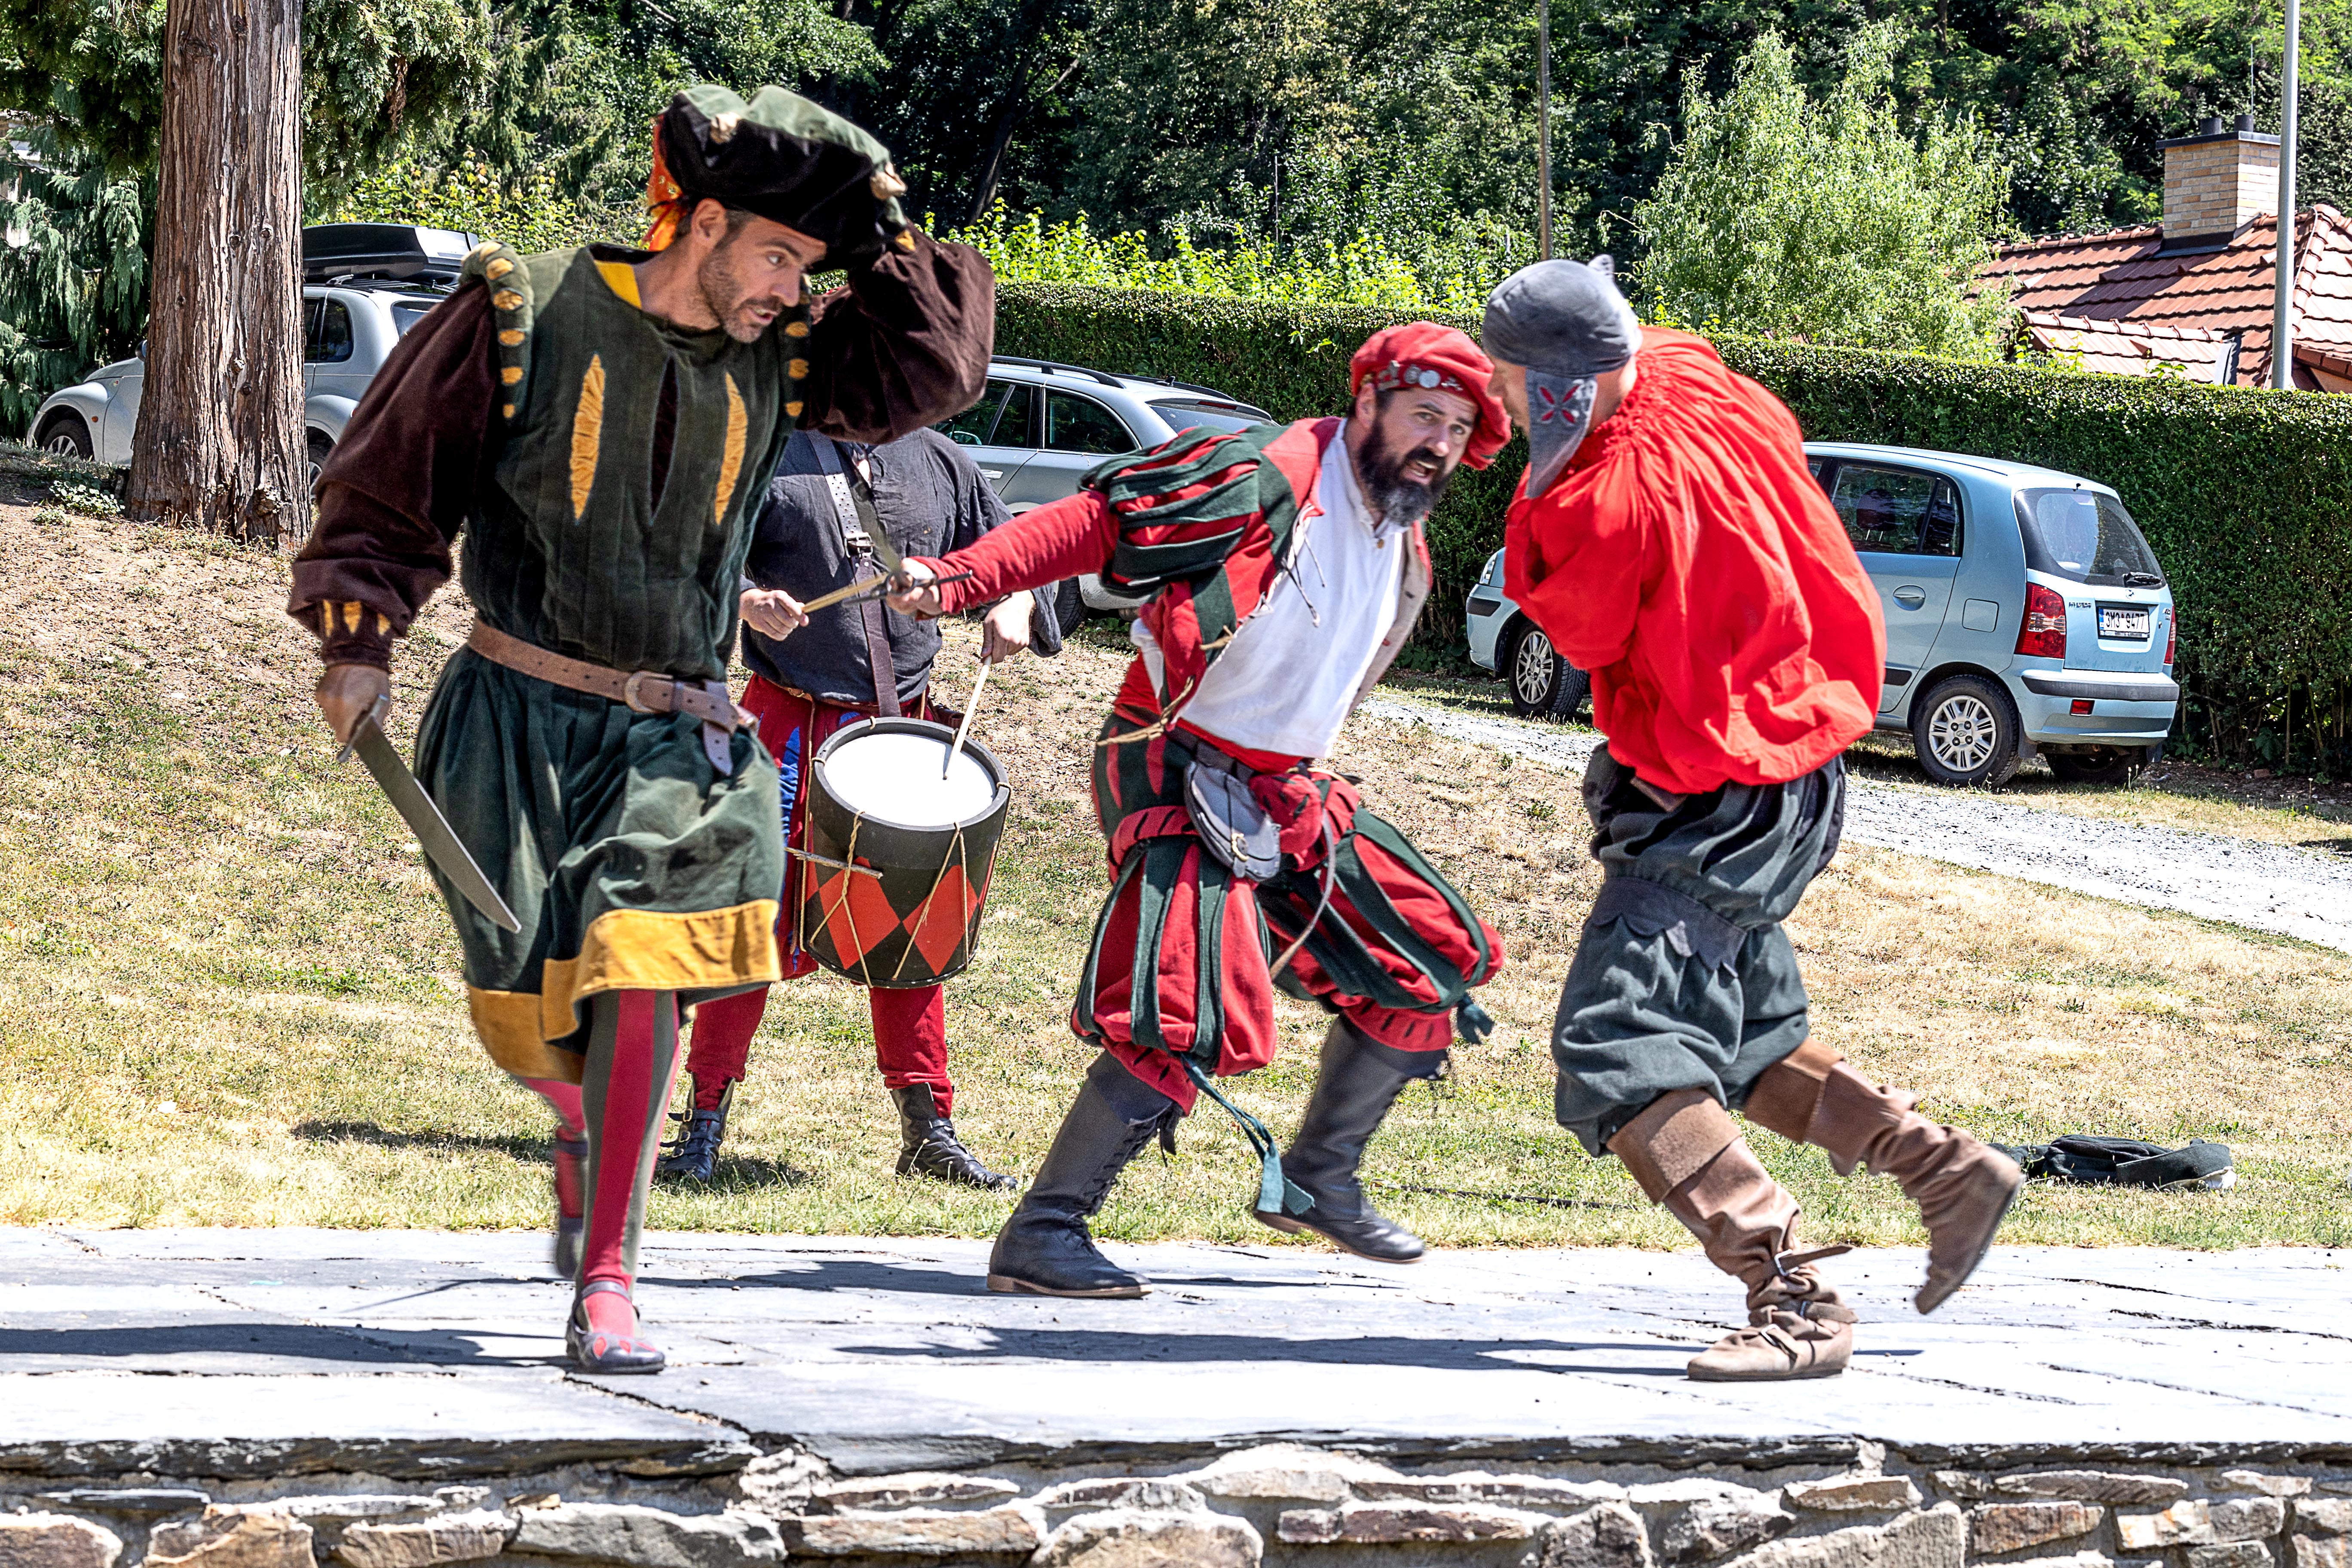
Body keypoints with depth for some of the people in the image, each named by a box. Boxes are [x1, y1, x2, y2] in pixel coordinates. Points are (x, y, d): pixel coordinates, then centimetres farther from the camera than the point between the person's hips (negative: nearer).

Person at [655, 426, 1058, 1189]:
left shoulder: (938, 460, 10)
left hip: (904, 724, 4)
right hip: (792, 720, -4)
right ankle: (705, 1124, 1)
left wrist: (1014, 607, -2)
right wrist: (744, 602, -25)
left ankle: (928, 1131, 17)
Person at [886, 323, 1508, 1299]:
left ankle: (1319, 1180, 26)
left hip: (1282, 795, 9)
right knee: (1197, 1017, -24)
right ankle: (1041, 1233, -16)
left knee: (1432, 962, 11)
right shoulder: (1267, 481, -15)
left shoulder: (1404, 558, 12)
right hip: (1179, 772, -9)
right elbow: (1092, 523, -20)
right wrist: (953, 580, -31)